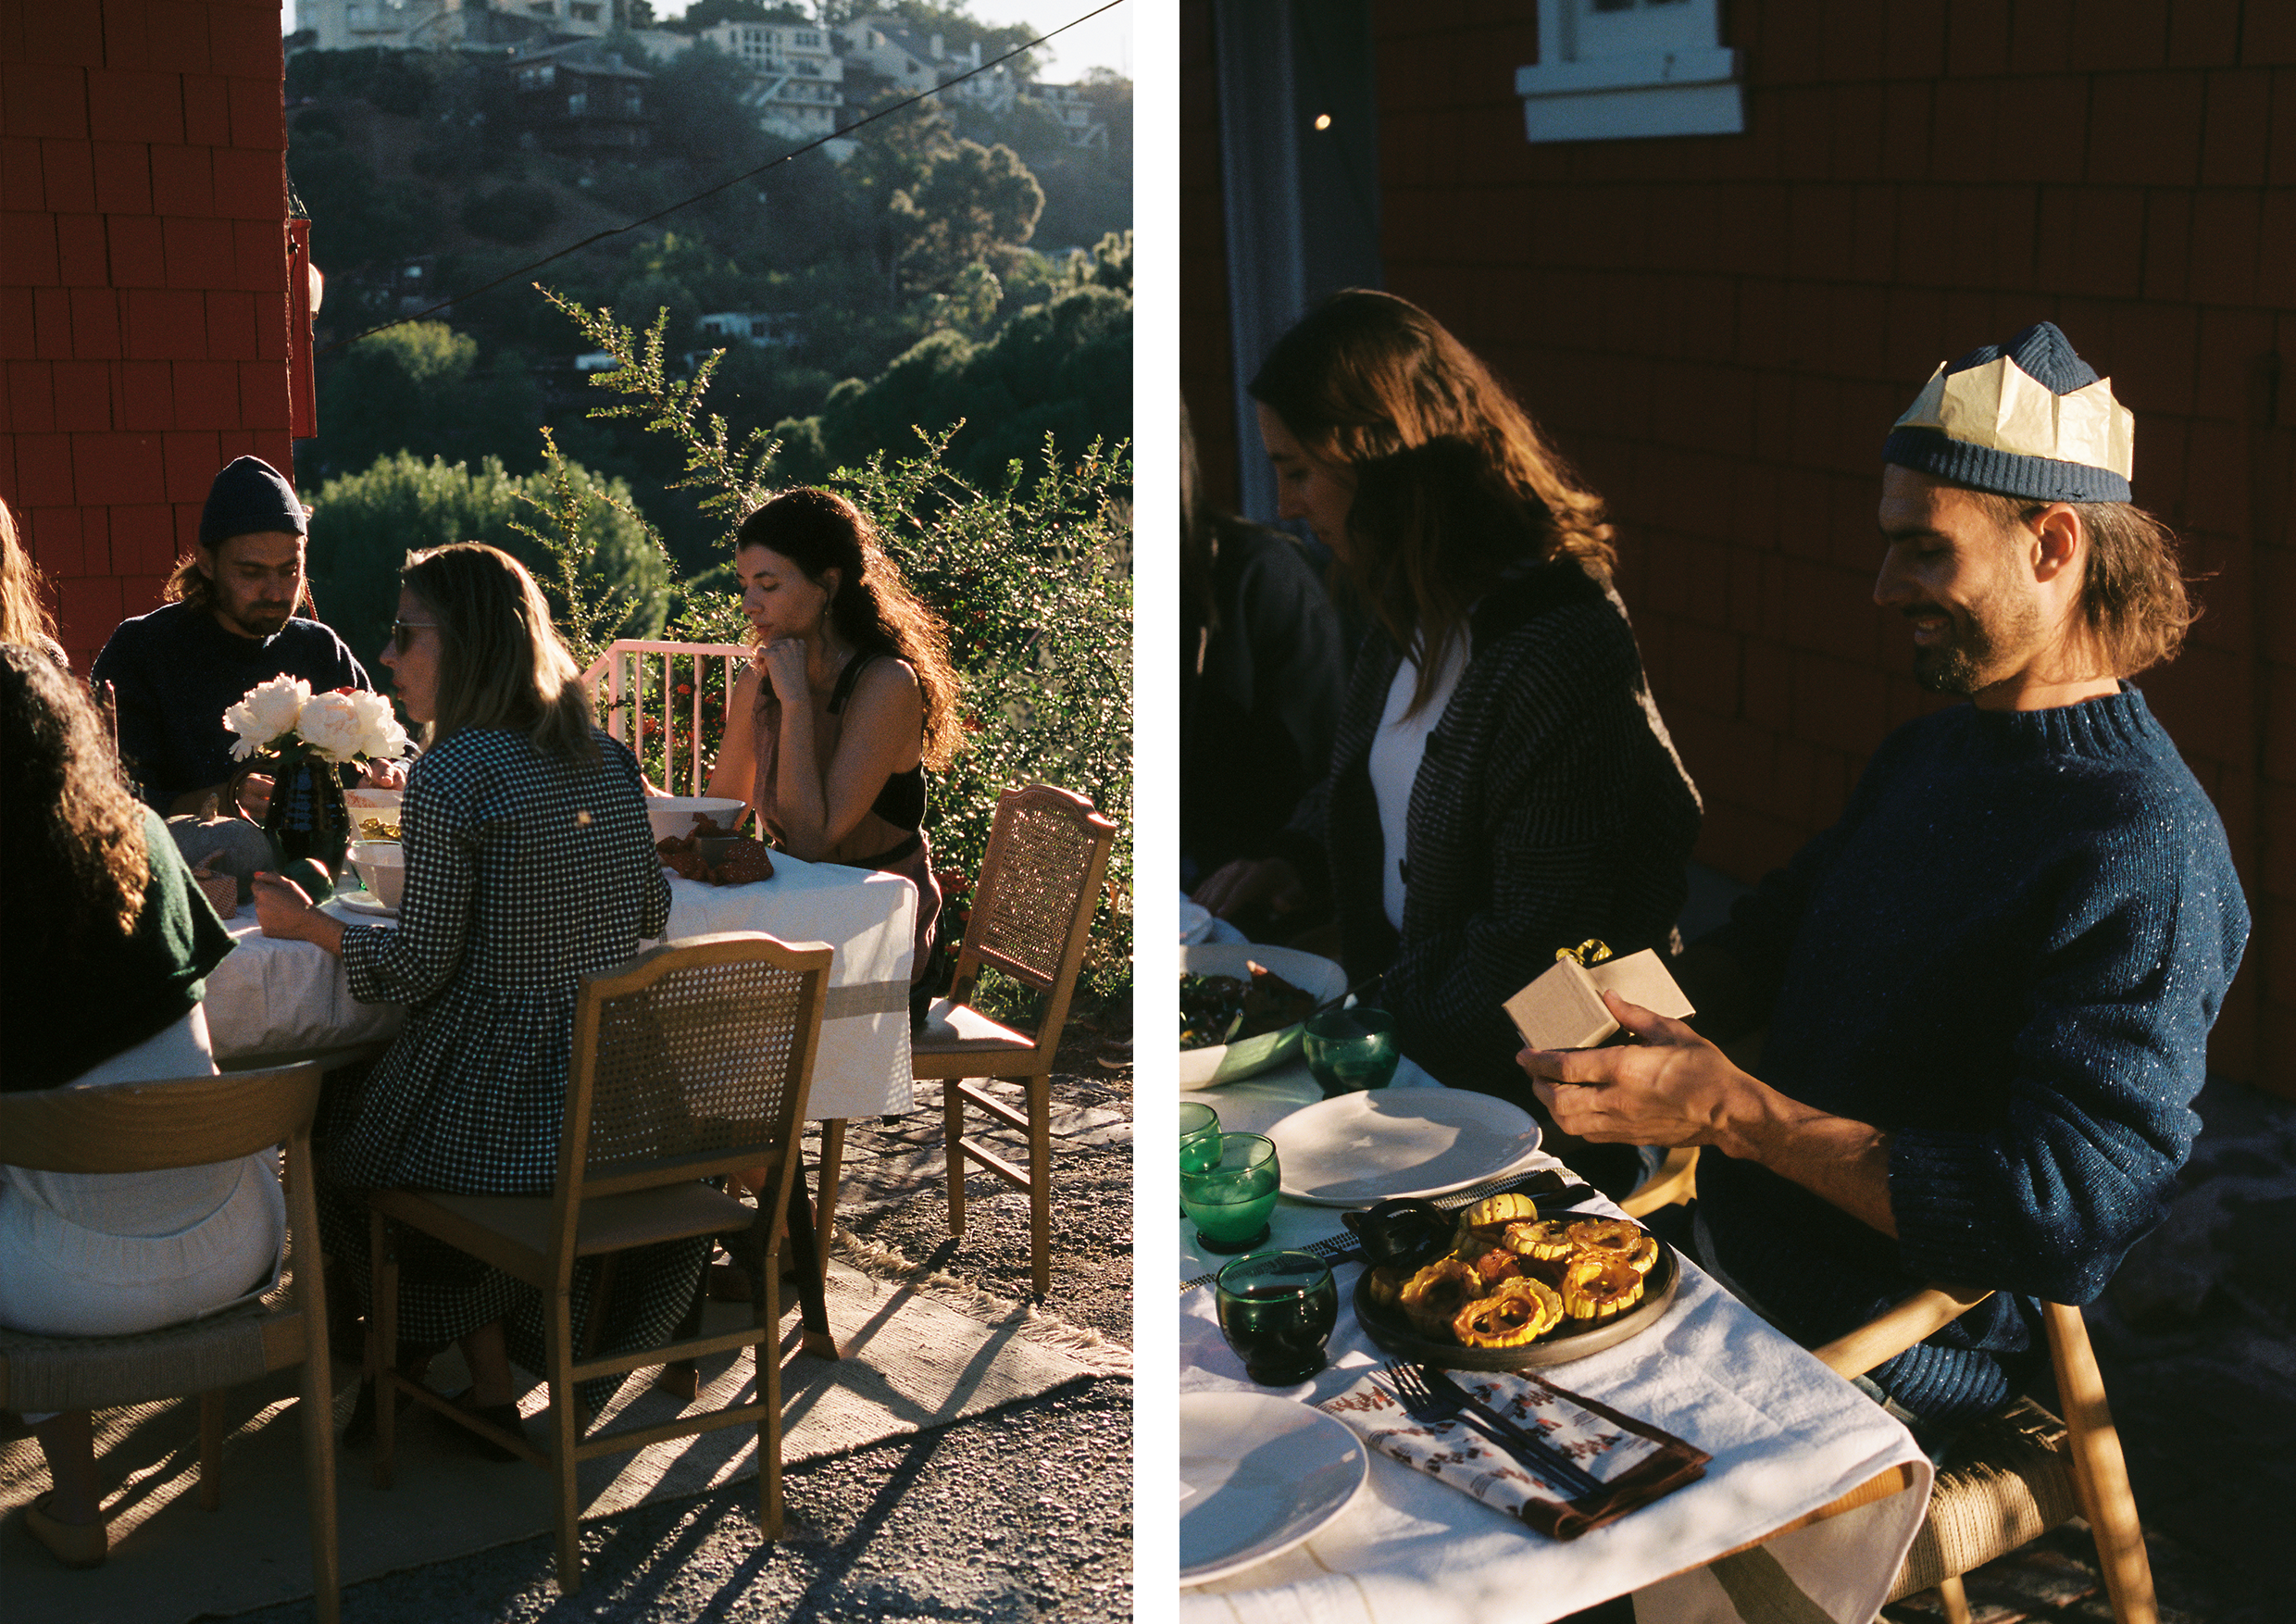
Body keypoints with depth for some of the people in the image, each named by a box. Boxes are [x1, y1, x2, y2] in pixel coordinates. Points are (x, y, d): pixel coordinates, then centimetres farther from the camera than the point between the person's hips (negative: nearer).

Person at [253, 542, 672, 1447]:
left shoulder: (450, 774, -16)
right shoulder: (607, 758, 4)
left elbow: (417, 970, -14)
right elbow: (650, 913, 13)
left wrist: (306, 923, 1)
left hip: (493, 1094, -6)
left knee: (348, 1148, 23)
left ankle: (490, 1388, 28)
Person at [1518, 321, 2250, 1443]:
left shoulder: (2143, 854, -20)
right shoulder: (1923, 753, 10)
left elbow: (2066, 1223, -27)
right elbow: (1769, 943, 23)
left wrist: (1728, 1111, -27)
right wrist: (1635, 1003, -1)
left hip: (1877, 1376, -8)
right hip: (1723, 1259, 8)